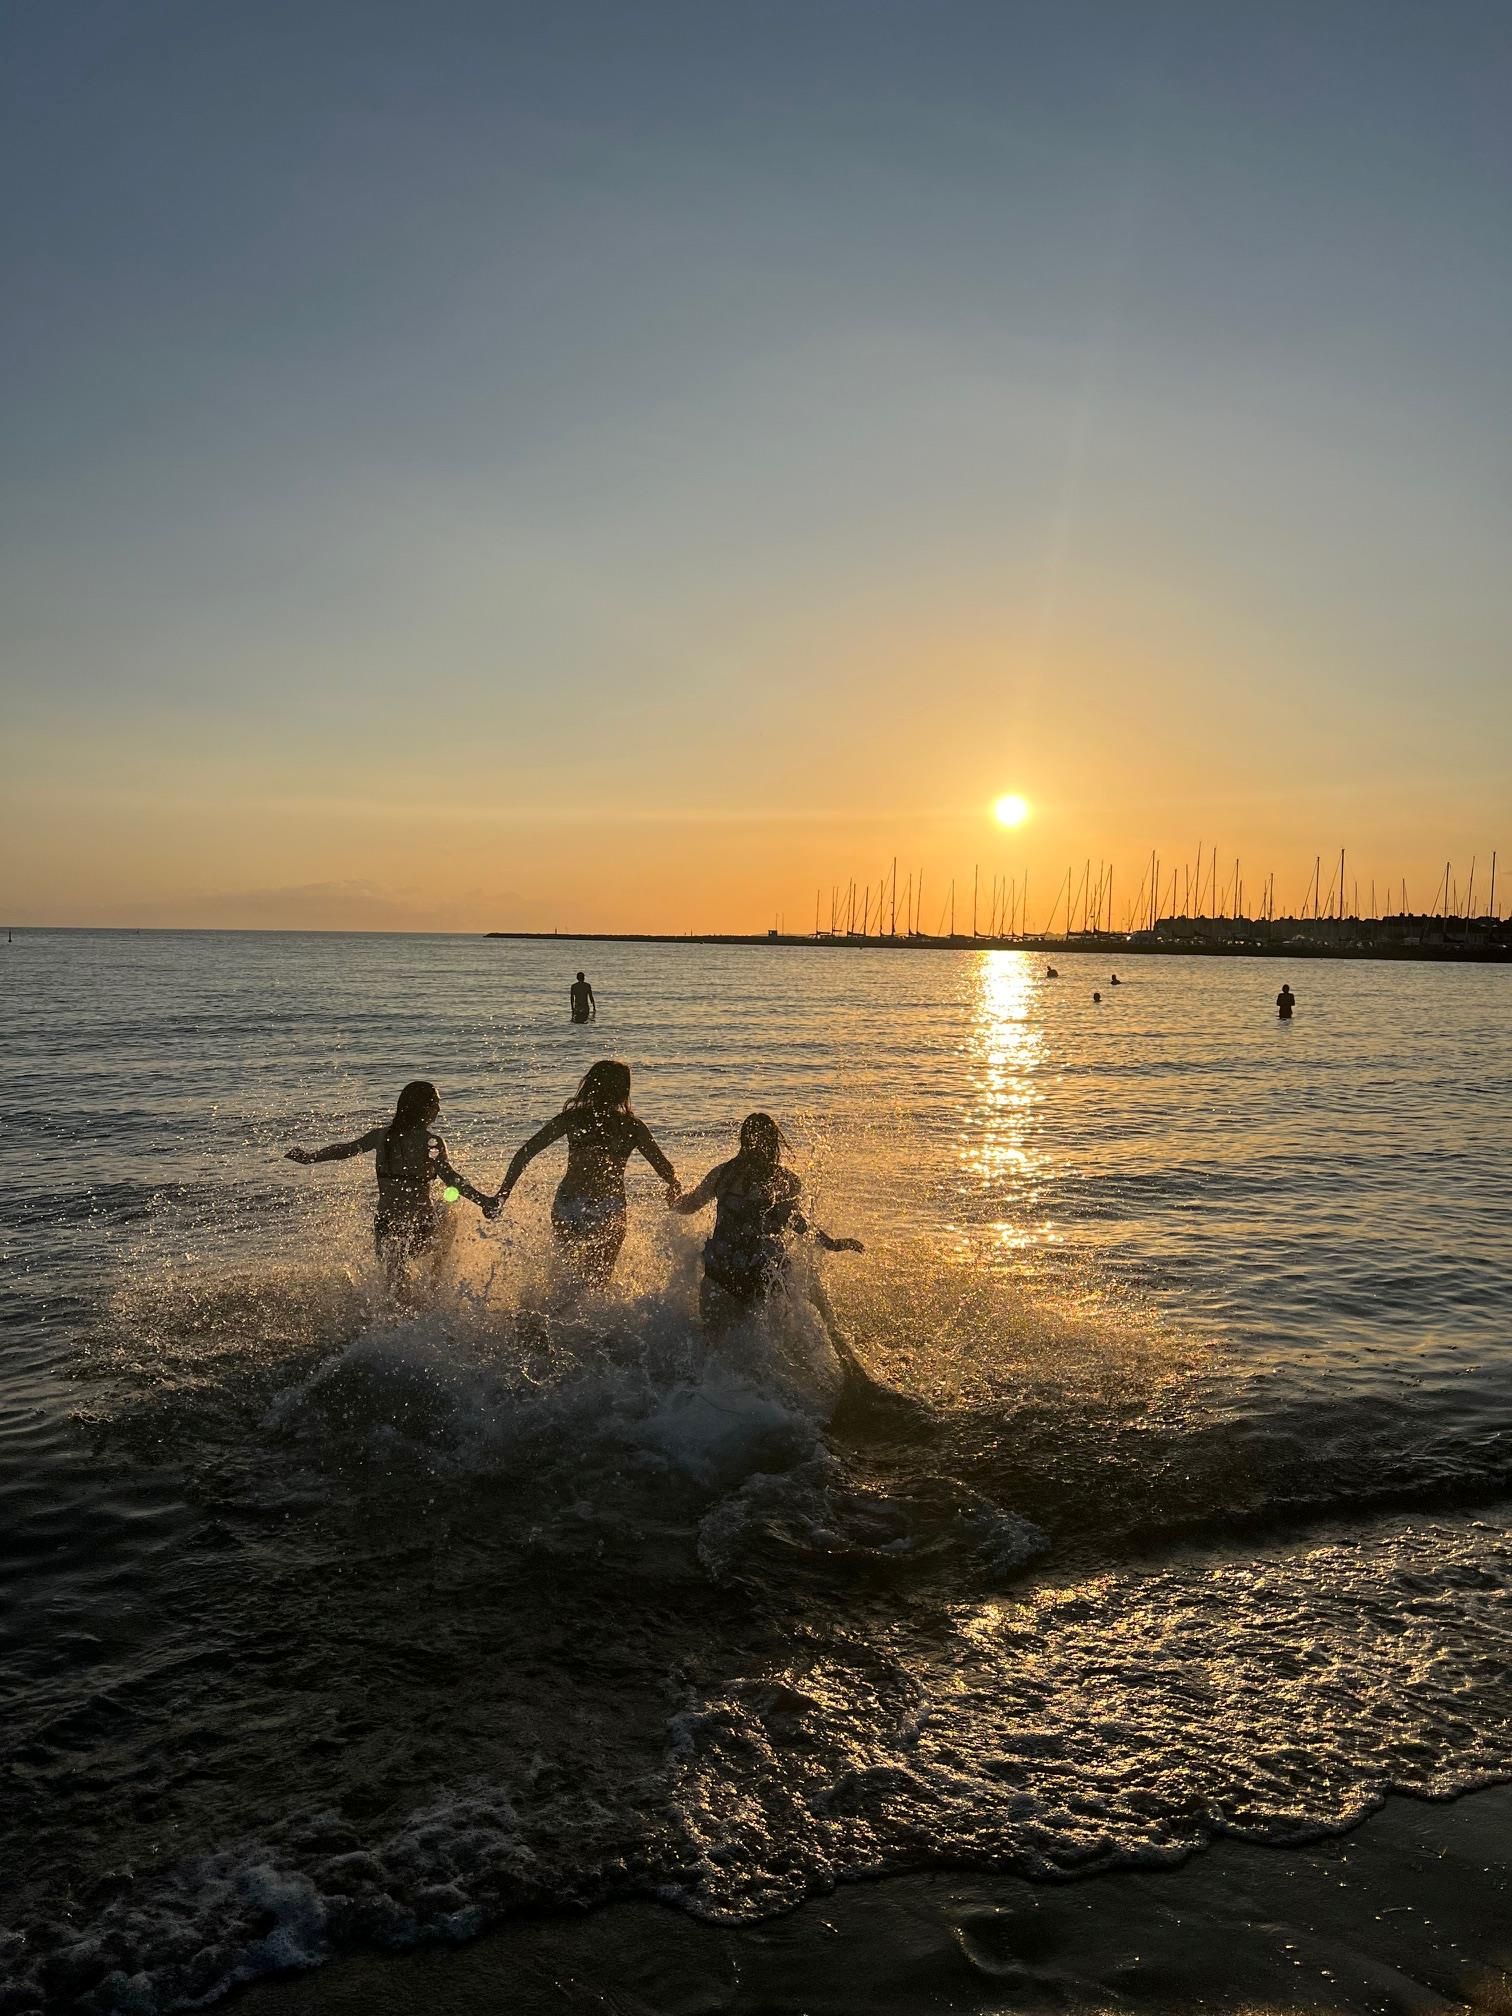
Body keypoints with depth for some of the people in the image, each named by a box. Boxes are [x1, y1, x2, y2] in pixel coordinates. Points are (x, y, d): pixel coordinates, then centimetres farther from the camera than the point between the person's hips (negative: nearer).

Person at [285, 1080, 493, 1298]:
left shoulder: (382, 1135, 3)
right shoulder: (431, 1142, -10)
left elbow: (346, 1149, 13)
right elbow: (451, 1178, -20)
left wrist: (309, 1155, 28)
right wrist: (484, 1202, -23)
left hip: (385, 1224, 4)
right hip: (420, 1226, -4)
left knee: (397, 1294, 19)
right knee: (449, 1221, 31)